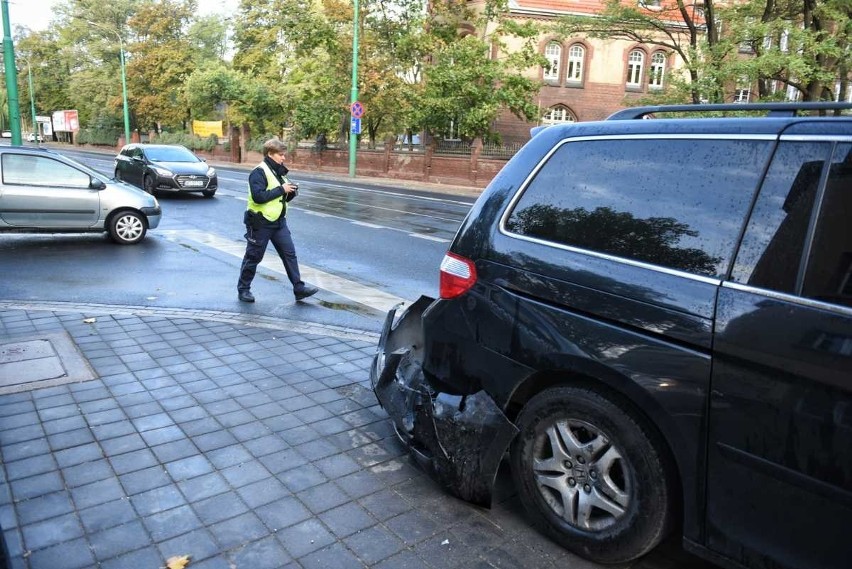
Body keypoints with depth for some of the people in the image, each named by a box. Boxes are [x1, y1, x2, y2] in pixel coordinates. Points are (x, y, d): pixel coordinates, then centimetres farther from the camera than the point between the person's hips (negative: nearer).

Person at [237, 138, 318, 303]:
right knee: (253, 257, 4)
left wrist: (291, 192, -2)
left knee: (290, 253, 2)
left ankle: (299, 288, 5)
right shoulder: (259, 172, -14)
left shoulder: (278, 171, 12)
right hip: (261, 223, -7)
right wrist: (281, 189, -22)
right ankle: (243, 289, 20)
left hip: (279, 221, 7)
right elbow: (258, 196, -27)